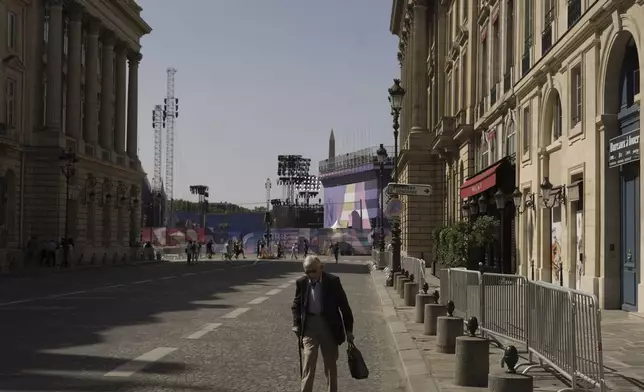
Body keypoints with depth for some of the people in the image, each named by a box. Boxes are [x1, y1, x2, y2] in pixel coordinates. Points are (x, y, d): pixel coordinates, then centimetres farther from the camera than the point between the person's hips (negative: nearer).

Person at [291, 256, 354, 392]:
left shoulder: (333, 281, -8)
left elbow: (344, 305, -2)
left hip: (329, 326, 0)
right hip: (309, 326, 1)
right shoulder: (301, 282, -2)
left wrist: (349, 330, -2)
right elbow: (296, 305, 11)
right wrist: (297, 326, -1)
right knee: (308, 365, -5)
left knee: (331, 365, 11)